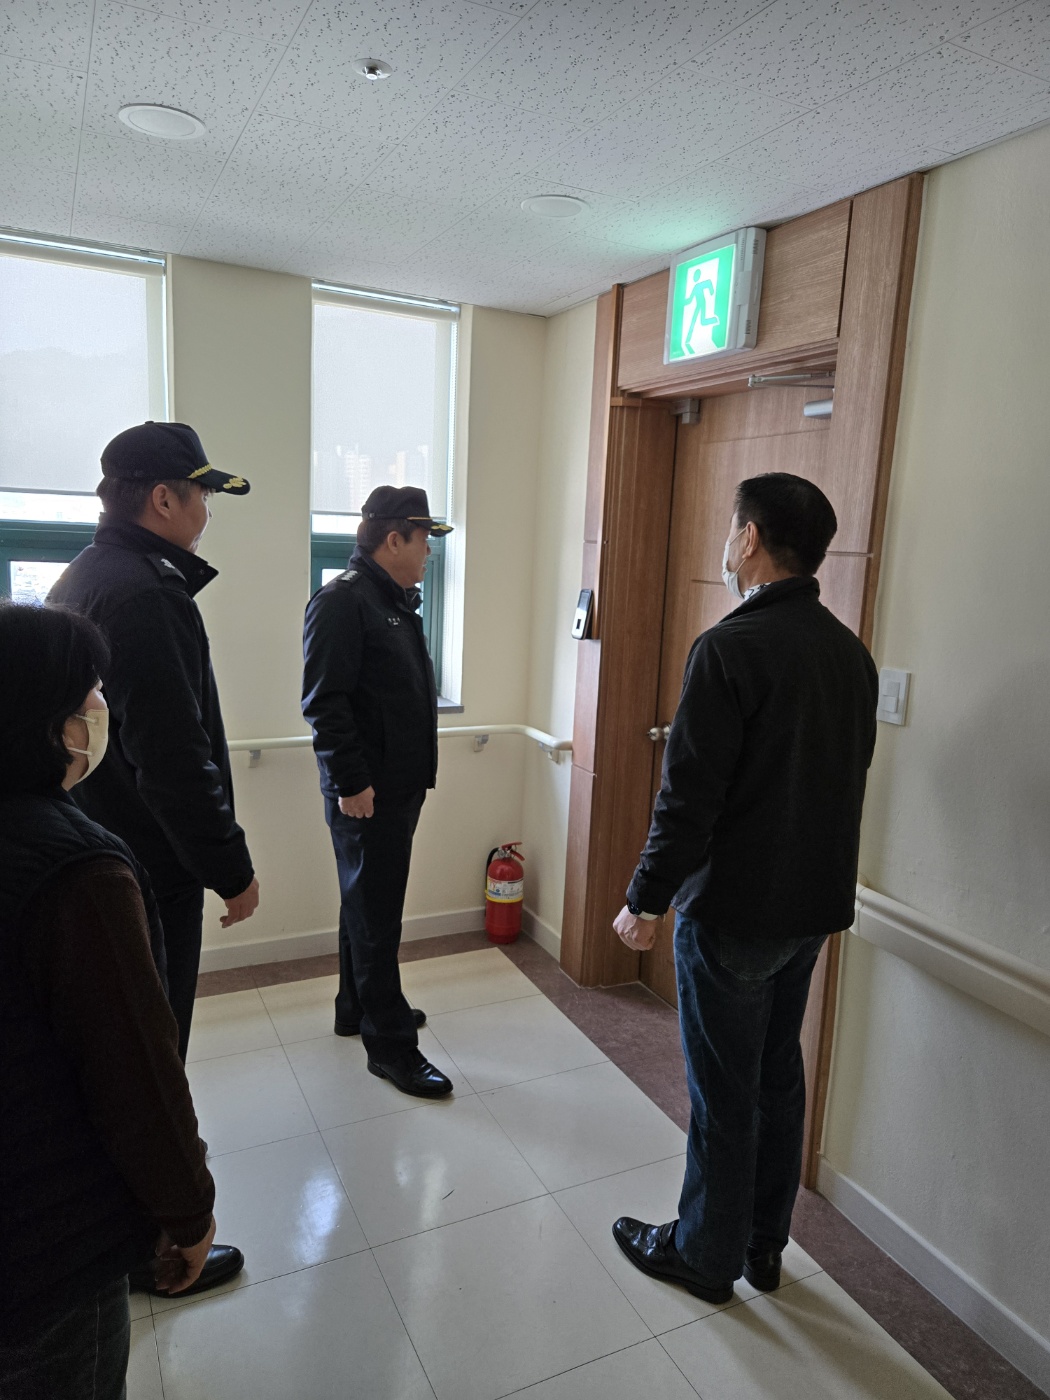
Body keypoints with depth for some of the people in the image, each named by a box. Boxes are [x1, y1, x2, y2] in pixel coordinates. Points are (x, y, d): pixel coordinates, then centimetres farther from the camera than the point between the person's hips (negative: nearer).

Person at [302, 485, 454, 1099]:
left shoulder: (399, 600, 13)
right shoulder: (343, 600, -16)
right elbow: (324, 700, -22)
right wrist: (350, 781, -23)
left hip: (401, 786, 10)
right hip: (365, 793, -10)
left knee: (372, 905, 21)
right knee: (375, 916, 0)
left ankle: (358, 1007, 37)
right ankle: (390, 1045, 12)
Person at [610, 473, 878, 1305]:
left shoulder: (731, 649, -21)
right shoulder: (853, 654, 4)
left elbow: (689, 797, -21)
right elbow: (849, 781, 13)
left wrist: (647, 899, -10)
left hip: (733, 911, -7)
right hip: (814, 907, 8)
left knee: (724, 1095, 9)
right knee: (779, 1077, 21)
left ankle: (705, 1255, 30)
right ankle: (764, 1246, 38)